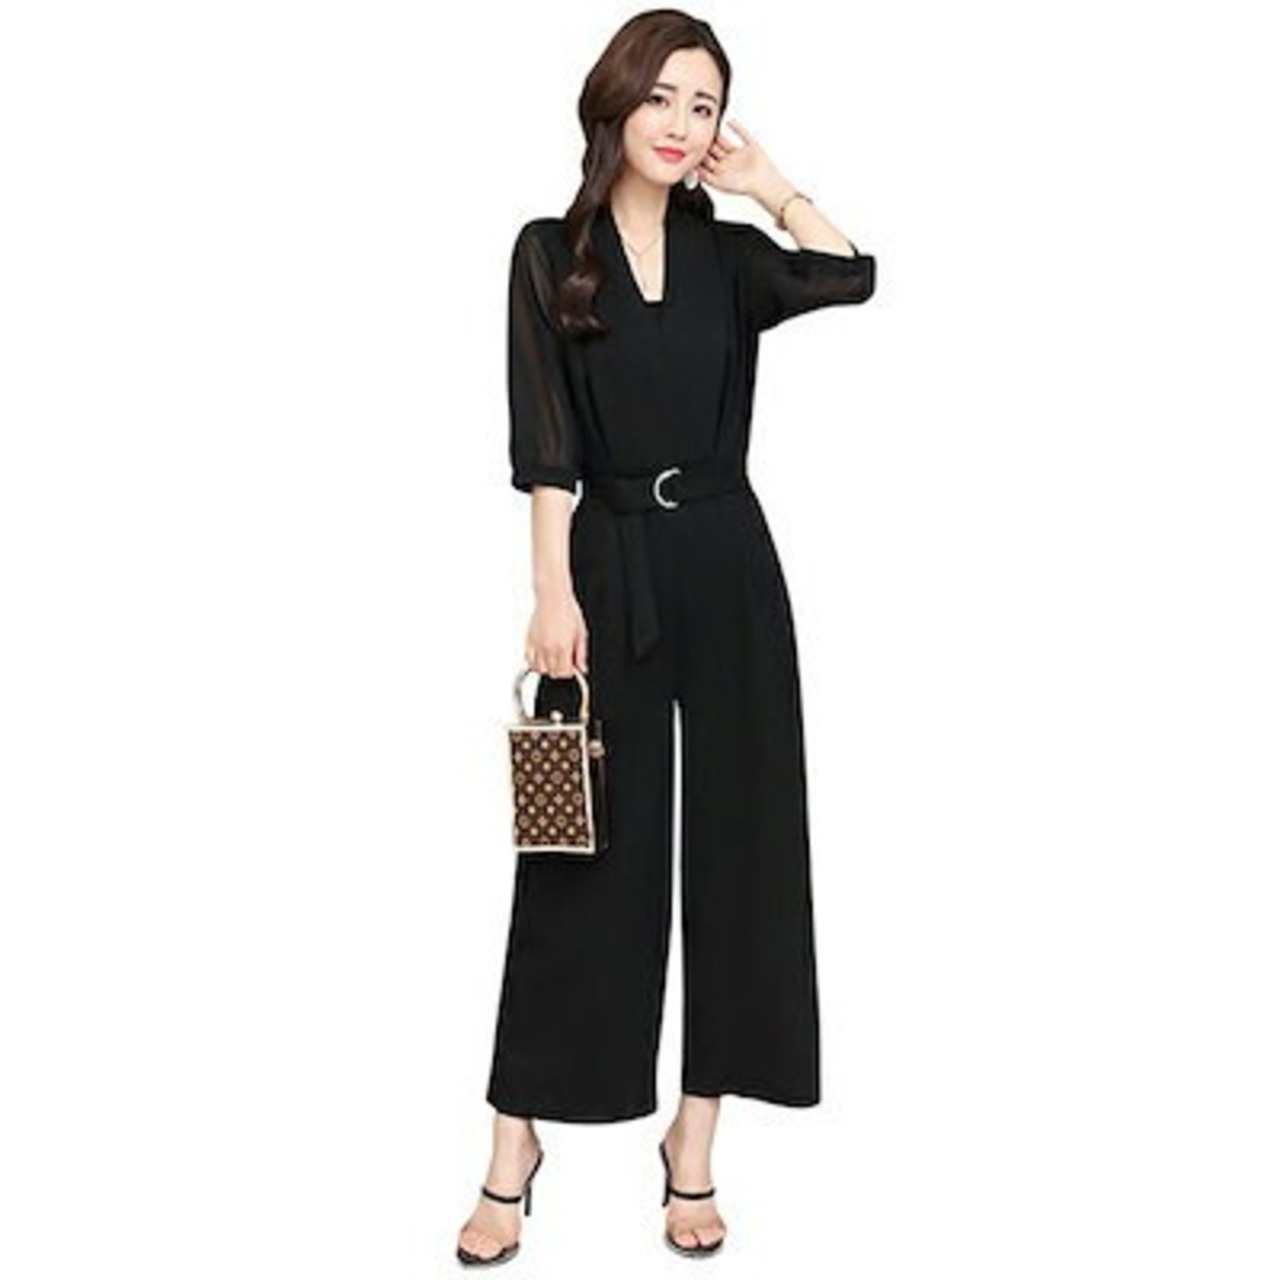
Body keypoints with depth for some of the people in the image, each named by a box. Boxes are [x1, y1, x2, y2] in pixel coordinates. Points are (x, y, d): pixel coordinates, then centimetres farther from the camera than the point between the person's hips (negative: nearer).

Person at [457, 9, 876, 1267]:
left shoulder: (728, 255, 10)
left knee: (734, 846, 4)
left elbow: (850, 277, -8)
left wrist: (767, 182, 1)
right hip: (609, 563, -3)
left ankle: (693, 1143, 16)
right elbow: (544, 441, -7)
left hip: (726, 563, 3)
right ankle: (515, 1146, 13)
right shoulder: (552, 251, 2)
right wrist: (554, 589, -14)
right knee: (586, 854, 1)